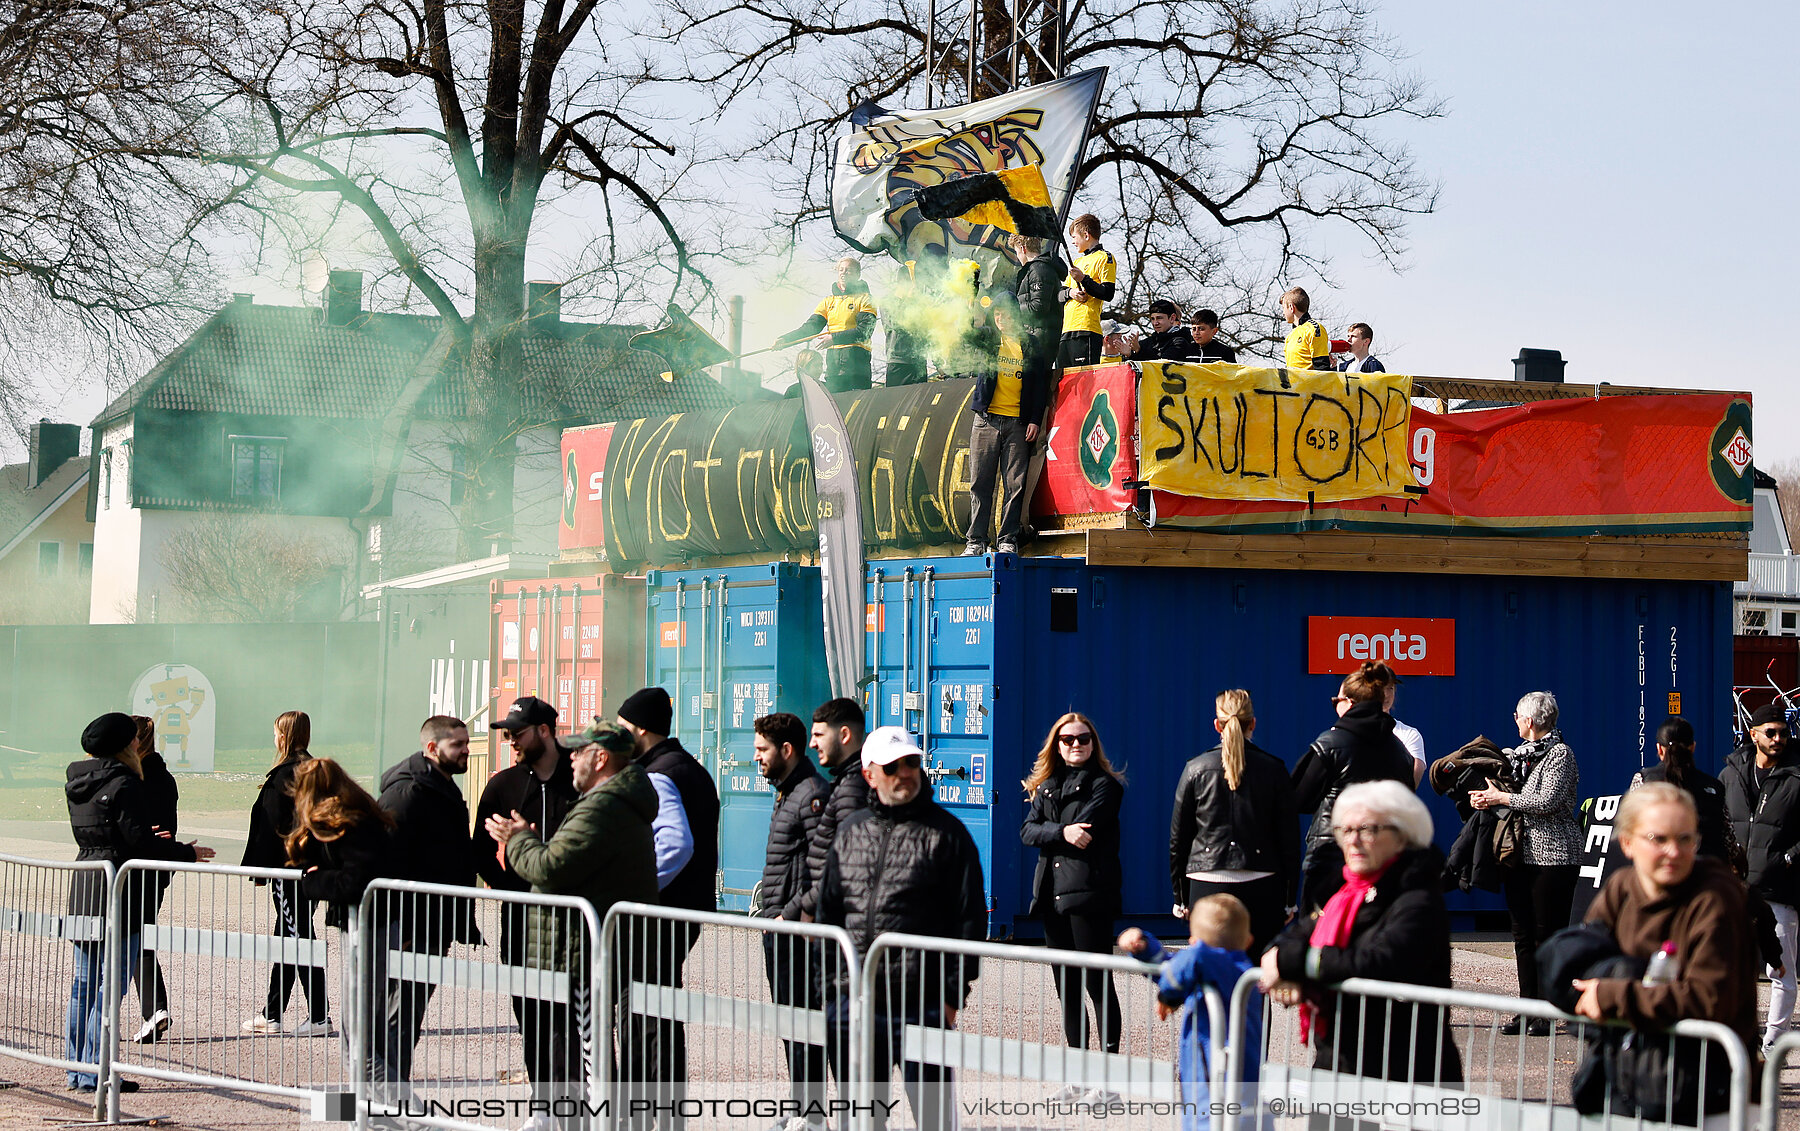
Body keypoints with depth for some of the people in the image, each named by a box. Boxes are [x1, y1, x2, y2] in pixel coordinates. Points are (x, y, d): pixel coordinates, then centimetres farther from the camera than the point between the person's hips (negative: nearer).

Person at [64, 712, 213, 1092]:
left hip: (84, 889, 9)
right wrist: (187, 853, -3)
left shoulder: (78, 785, 12)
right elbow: (141, 845, -17)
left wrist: (146, 841, 27)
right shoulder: (124, 785, -14)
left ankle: (77, 1068, 15)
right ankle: (96, 1072, -5)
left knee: (84, 984, 12)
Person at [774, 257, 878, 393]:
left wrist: (834, 338, -19)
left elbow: (865, 332, -9)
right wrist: (785, 340, -4)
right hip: (833, 363, 5)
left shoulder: (864, 299, 4)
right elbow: (810, 328, 12)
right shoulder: (828, 301, 20)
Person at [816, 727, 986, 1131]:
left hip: (921, 1006, -5)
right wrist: (826, 987, 12)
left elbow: (970, 918, -3)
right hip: (853, 1004, 5)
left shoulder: (945, 833, -2)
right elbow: (828, 912, 19)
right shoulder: (852, 832, 13)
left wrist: (954, 994, -8)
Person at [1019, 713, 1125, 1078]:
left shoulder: (1105, 785, 0)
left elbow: (1085, 829, -13)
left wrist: (1046, 836, 0)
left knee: (1097, 982, -6)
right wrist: (1061, 832, -15)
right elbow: (1027, 831, 3)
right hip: (1052, 894, 6)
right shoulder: (1046, 786, 17)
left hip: (1090, 892, -6)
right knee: (1066, 986, 9)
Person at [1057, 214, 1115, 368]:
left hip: (1087, 331, -8)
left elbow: (1107, 294, -9)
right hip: (1066, 329, 9)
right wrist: (1070, 293, 1)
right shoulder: (1077, 262, 27)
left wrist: (1083, 279, -16)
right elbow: (1059, 294, 23)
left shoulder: (1104, 258, 2)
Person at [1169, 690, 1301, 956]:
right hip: (1261, 889, 0)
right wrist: (1289, 899, 11)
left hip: (1206, 886, 0)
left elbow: (1178, 839, 7)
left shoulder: (1196, 769, 3)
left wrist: (1180, 897, 15)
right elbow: (1289, 838, 5)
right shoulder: (1273, 769, 2)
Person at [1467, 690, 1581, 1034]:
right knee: (1522, 935, 7)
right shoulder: (1519, 754, 15)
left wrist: (1501, 798, -12)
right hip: (1520, 852, 8)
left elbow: (1547, 802, -18)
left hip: (1552, 855, -8)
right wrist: (1483, 796, 4)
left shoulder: (1560, 754, -7)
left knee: (1547, 935, -5)